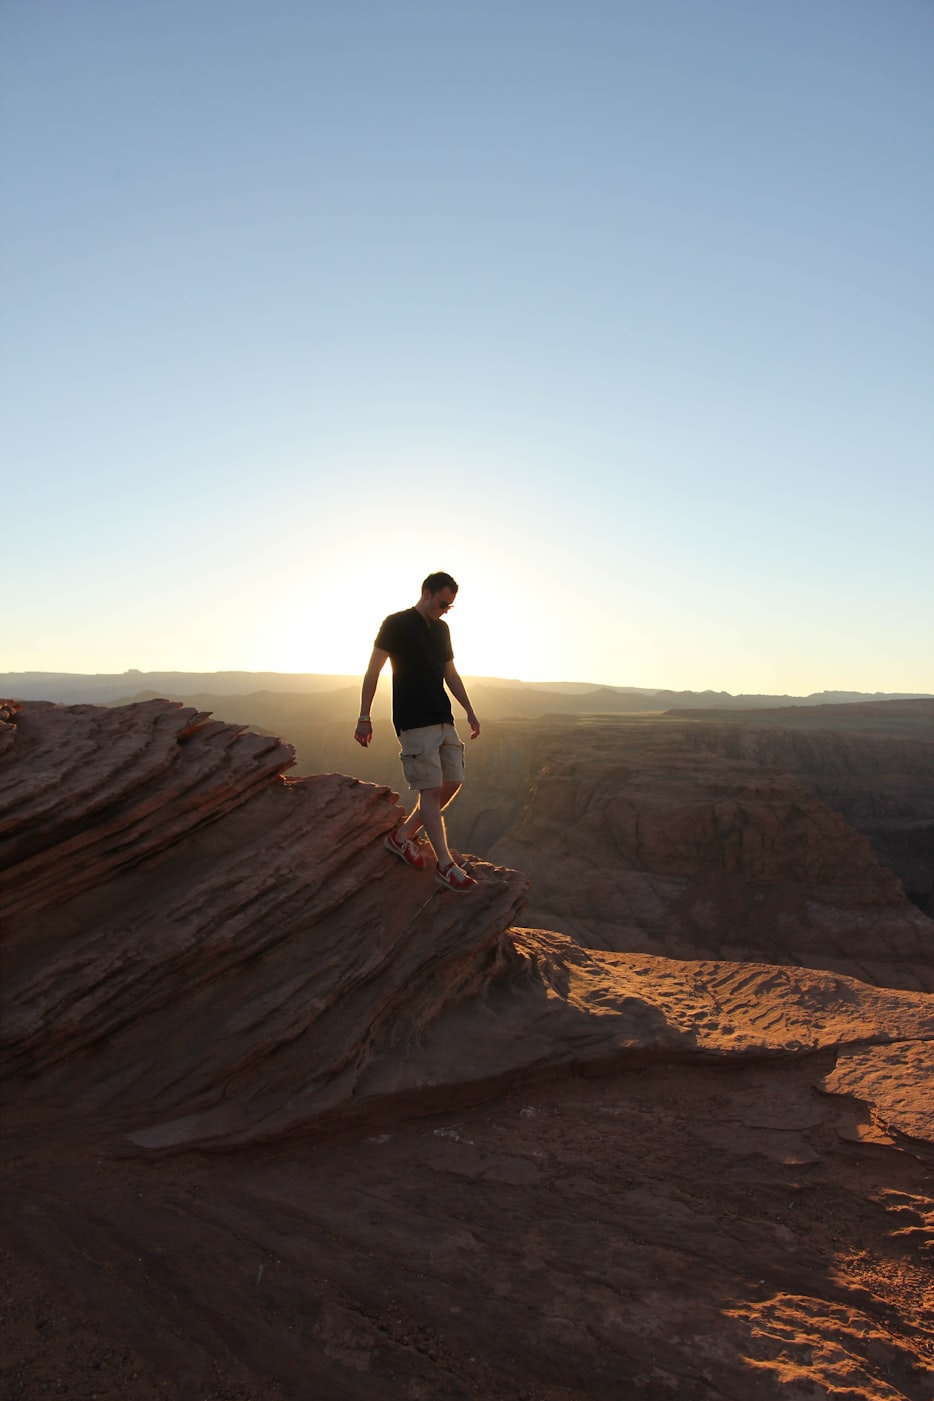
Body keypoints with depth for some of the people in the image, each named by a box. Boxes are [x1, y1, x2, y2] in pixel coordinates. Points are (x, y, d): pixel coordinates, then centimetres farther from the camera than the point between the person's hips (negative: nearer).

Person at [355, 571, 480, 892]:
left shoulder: (442, 629, 15)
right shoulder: (396, 623, -5)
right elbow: (373, 671, -5)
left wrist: (470, 711, 16)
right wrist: (364, 717, -9)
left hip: (443, 720, 8)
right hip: (414, 722, -8)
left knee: (453, 782, 5)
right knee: (431, 790, -8)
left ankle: (403, 836, 20)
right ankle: (445, 865, -4)